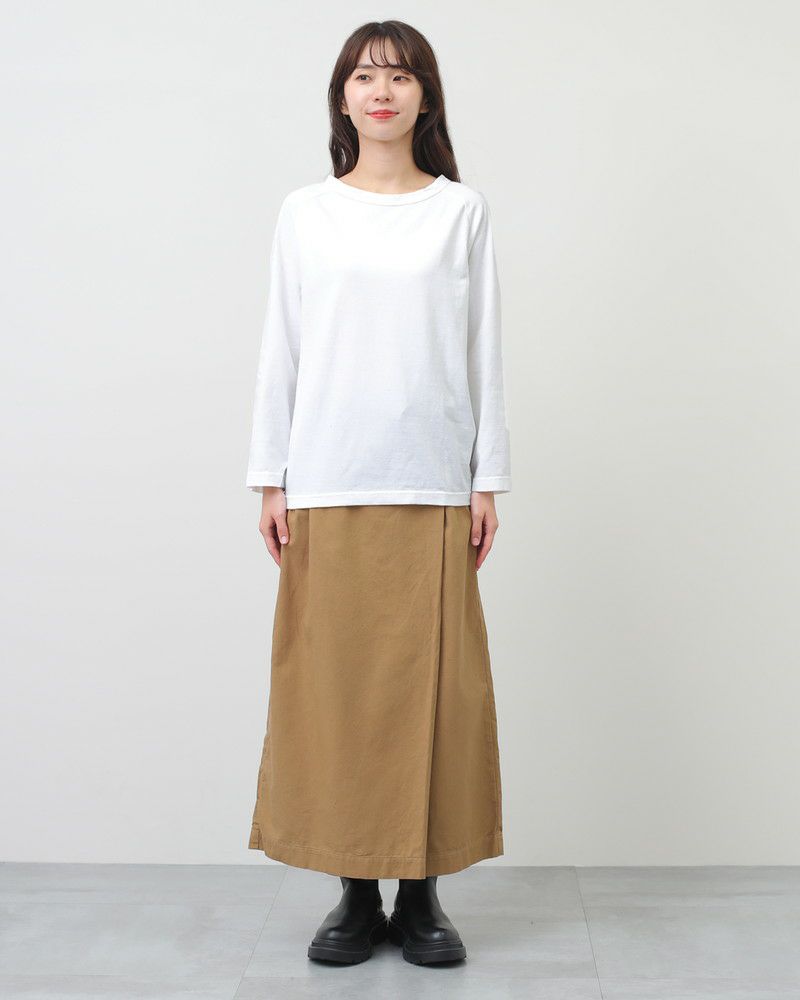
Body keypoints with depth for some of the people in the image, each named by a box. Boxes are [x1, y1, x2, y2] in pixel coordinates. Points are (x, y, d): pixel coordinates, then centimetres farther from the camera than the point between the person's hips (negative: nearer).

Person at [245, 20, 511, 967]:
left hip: (432, 483, 0)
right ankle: (357, 893, 15)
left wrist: (488, 479, 2)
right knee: (335, 682, 1)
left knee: (433, 684, 0)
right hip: (327, 486, 1)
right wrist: (270, 479, 3)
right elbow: (280, 350, 8)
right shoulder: (305, 212, 9)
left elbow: (483, 352, 7)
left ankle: (422, 893, 14)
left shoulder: (462, 211, 8)